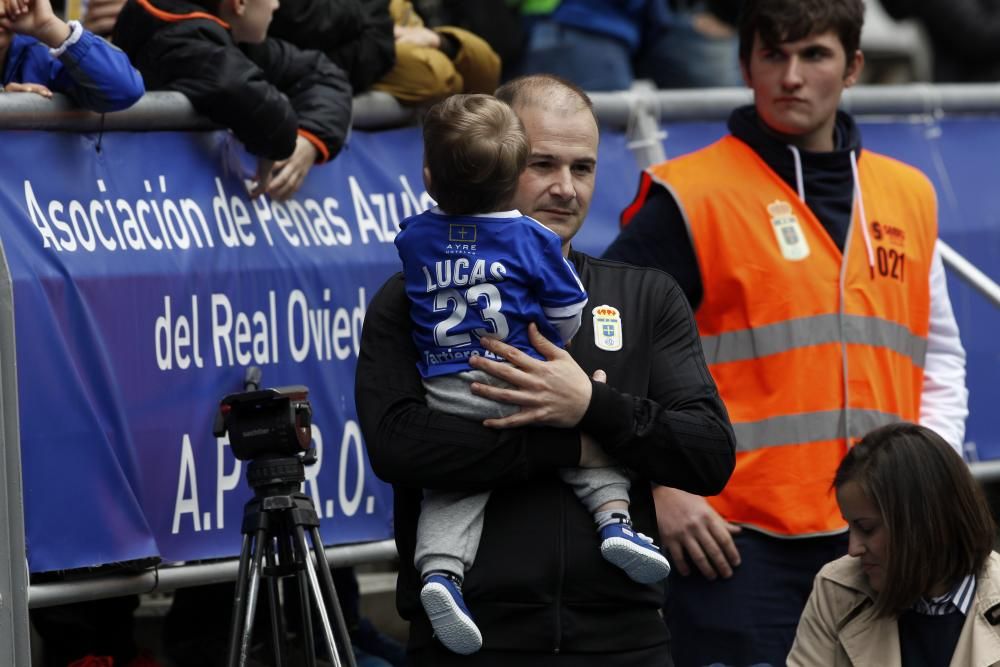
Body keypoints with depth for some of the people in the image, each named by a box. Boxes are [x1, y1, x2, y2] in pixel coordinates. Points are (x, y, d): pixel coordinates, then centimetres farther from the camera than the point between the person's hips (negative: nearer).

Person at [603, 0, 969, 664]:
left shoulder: (909, 196, 13)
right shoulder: (690, 198, -3)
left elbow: (940, 356, 23)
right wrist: (658, 491, -9)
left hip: (877, 541, 5)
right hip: (738, 543, -5)